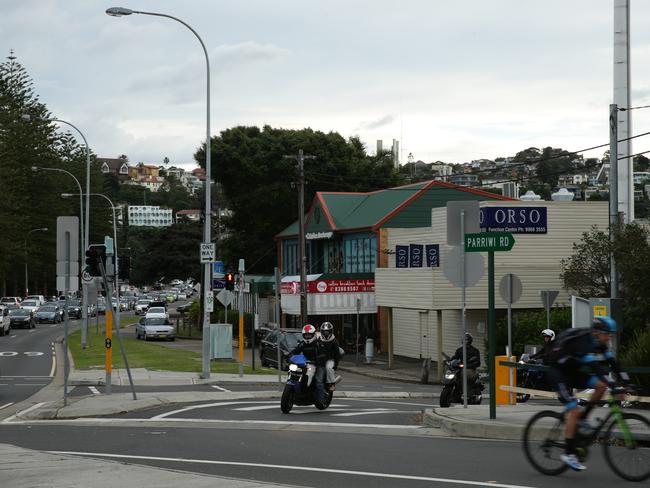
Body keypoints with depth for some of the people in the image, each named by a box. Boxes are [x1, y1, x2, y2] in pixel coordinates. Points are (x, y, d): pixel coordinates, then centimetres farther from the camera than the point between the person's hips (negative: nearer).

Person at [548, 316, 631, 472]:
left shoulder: (600, 343, -4)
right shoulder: (583, 342, -31)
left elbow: (612, 362, -4)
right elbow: (595, 367, -40)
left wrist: (626, 382, -14)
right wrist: (613, 387, -46)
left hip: (573, 371, 8)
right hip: (559, 373, -8)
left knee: (601, 386, -12)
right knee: (573, 410, -16)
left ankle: (582, 418, 4)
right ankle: (569, 453, -11)